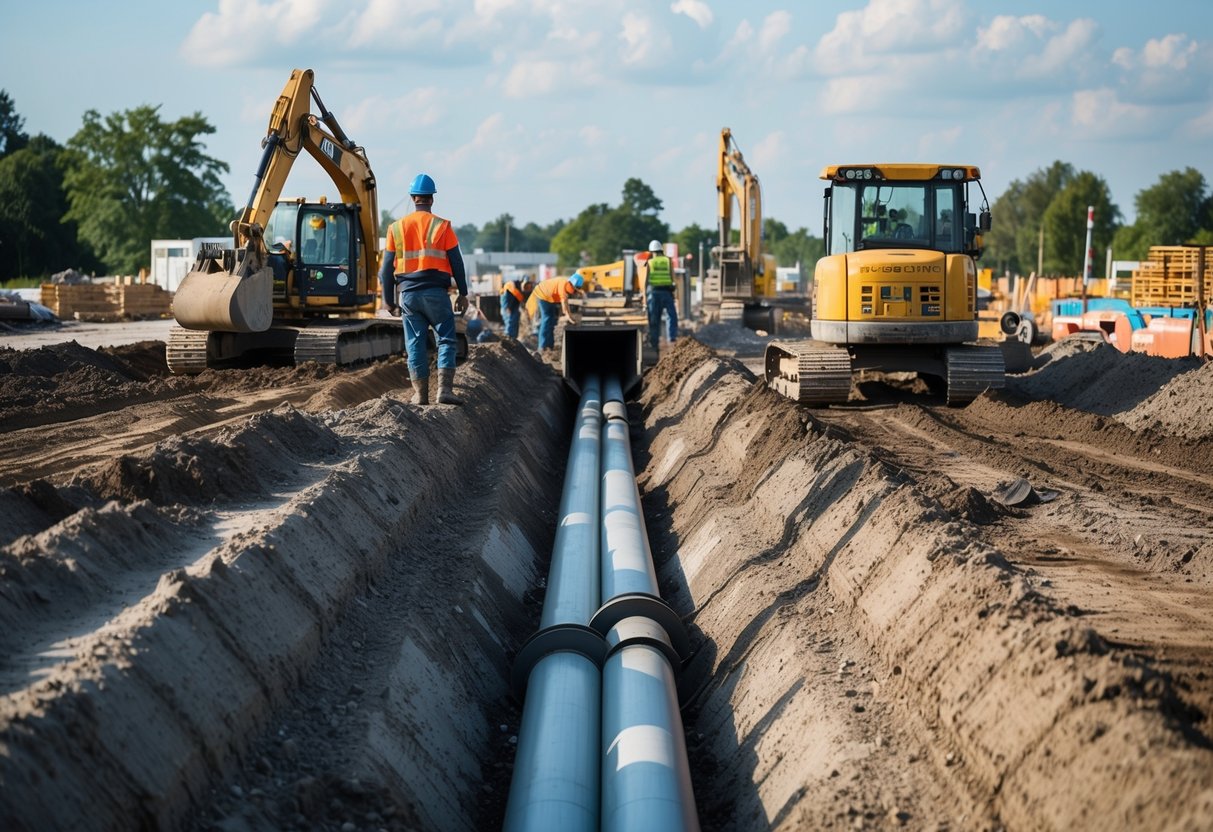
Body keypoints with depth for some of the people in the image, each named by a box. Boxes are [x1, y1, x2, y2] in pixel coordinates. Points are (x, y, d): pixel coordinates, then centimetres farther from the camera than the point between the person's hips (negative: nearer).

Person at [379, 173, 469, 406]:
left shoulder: (396, 228, 6)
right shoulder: (442, 226, -2)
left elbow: (386, 268, 8)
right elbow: (456, 262, 0)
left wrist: (389, 300, 16)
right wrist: (463, 293, 8)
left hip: (408, 294, 2)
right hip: (436, 292, -2)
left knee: (415, 343, 7)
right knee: (446, 340, 4)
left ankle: (420, 393, 6)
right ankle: (444, 389, -9)